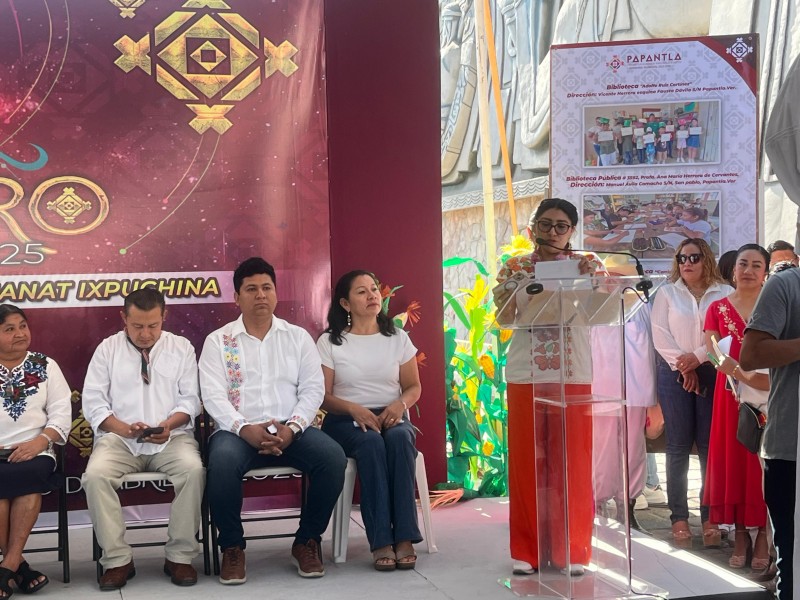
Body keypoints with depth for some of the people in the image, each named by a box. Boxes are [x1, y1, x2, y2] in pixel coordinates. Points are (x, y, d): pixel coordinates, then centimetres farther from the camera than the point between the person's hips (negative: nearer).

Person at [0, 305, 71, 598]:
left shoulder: (45, 366, 14)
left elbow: (61, 414, 7)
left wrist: (39, 442, -12)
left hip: (33, 452, 0)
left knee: (30, 474, -35)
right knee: (27, 481, -34)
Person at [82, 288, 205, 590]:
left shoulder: (182, 347, 11)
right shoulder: (107, 349, 9)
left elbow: (190, 398, 6)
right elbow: (93, 401, 4)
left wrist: (168, 425, -14)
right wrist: (124, 428, -13)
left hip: (171, 437, 0)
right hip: (119, 438, 0)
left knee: (193, 469, -31)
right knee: (95, 475, -30)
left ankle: (180, 556, -17)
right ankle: (117, 559, -17)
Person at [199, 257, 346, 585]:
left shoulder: (298, 337, 13)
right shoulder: (217, 341, 7)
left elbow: (313, 389, 4)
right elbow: (213, 395, -4)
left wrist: (292, 429, -14)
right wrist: (245, 429, -20)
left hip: (291, 431, 2)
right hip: (239, 431, -2)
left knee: (333, 457, -27)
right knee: (222, 461, -36)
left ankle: (307, 540, -5)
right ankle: (232, 547, -12)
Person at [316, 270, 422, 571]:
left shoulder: (397, 338, 11)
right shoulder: (329, 342, 5)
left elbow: (414, 386, 12)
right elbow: (323, 396, 0)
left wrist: (400, 404, -11)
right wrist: (354, 409, -19)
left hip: (391, 418, 2)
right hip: (346, 422, -2)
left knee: (399, 438, -35)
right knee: (371, 442, -37)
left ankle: (404, 537, -36)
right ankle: (381, 541, -39)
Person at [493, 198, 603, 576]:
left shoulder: (586, 265, 6)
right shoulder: (515, 268, 8)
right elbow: (504, 319, -1)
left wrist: (593, 277, -24)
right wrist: (507, 291, -22)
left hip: (574, 377, -1)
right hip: (526, 377, 1)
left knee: (572, 465, 2)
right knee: (527, 464, 4)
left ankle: (572, 550, 11)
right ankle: (528, 550, 12)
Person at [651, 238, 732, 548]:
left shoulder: (724, 294, 4)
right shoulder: (667, 293, 10)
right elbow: (660, 335, 2)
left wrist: (697, 357, -13)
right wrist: (683, 367, -7)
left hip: (711, 372, -1)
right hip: (674, 373, 1)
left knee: (710, 445, -2)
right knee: (678, 446, 1)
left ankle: (710, 517, 3)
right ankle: (679, 517, 4)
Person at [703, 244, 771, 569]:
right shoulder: (717, 308, 6)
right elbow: (714, 354, -5)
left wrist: (768, 375, -23)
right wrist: (747, 377, -21)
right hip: (730, 394, 1)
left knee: (763, 462, 0)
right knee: (733, 461, 3)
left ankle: (763, 535, 8)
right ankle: (740, 535, 12)